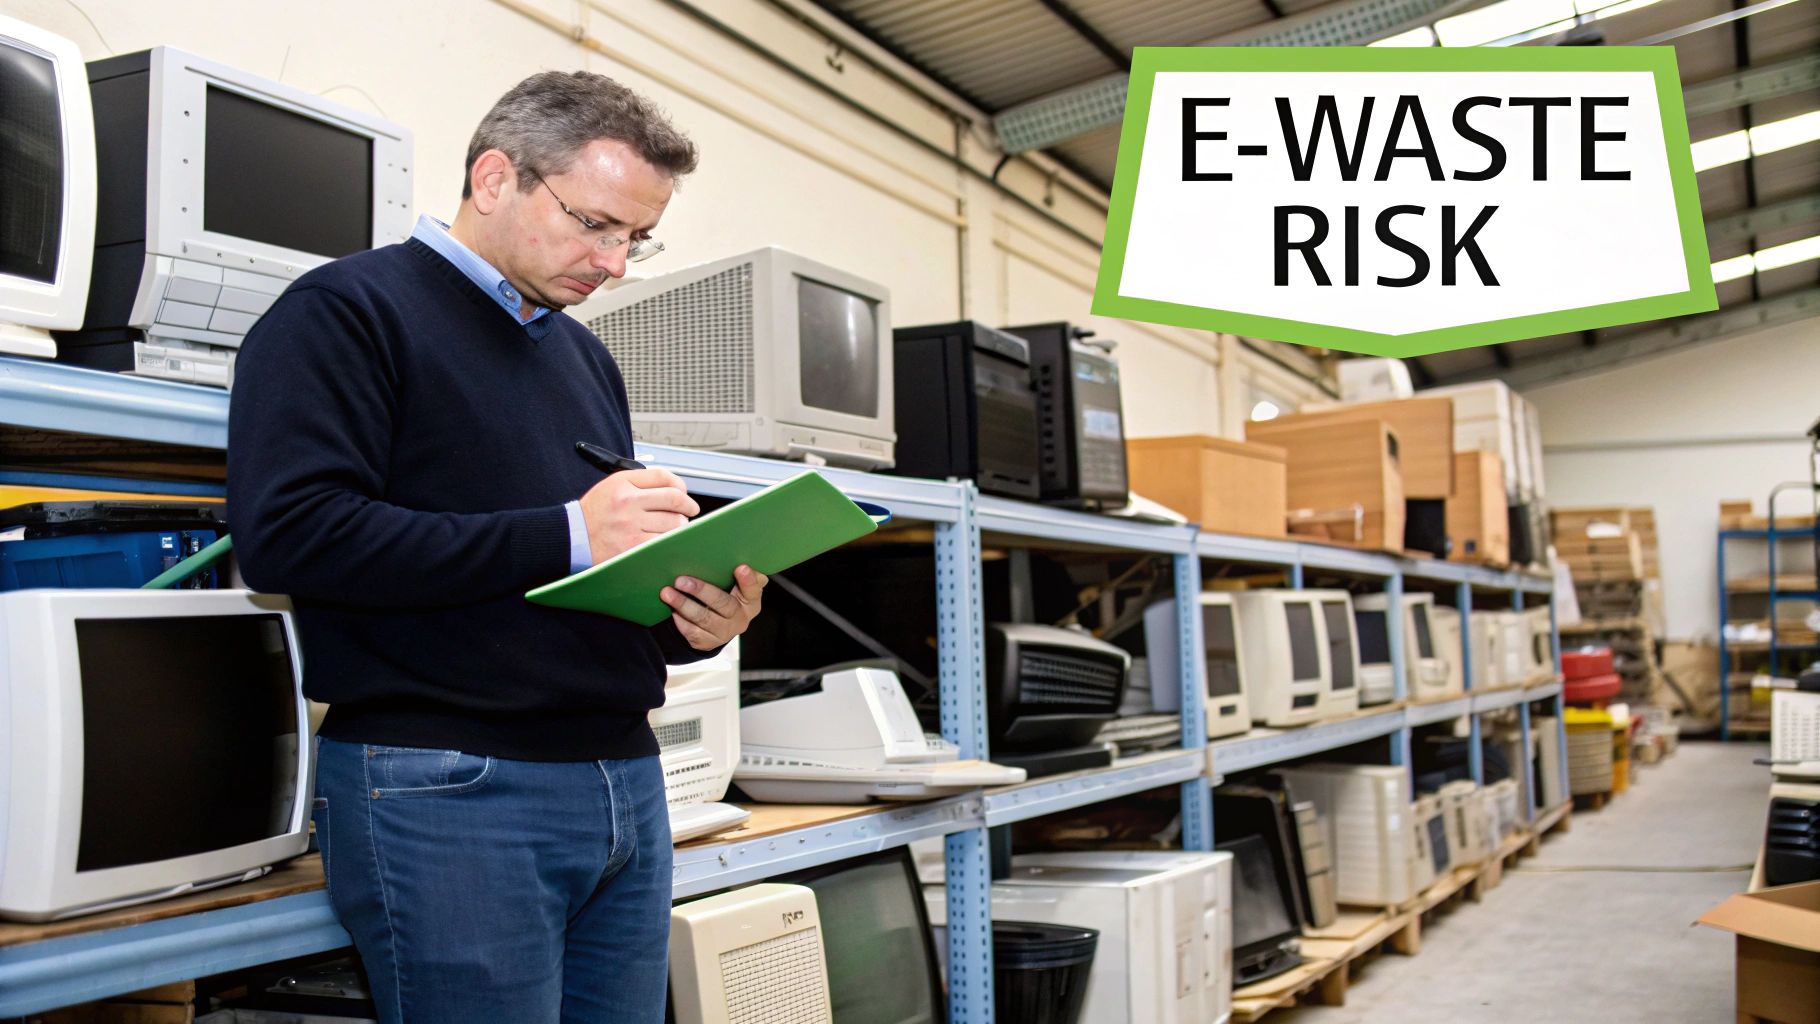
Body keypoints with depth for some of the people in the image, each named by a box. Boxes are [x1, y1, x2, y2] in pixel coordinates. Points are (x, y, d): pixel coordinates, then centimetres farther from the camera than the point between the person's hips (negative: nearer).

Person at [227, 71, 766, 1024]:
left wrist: (690, 622, -1)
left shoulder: (586, 357, 19)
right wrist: (565, 534, -18)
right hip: (446, 789, -7)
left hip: (626, 781, 7)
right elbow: (289, 533, -18)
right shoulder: (347, 311, -4)